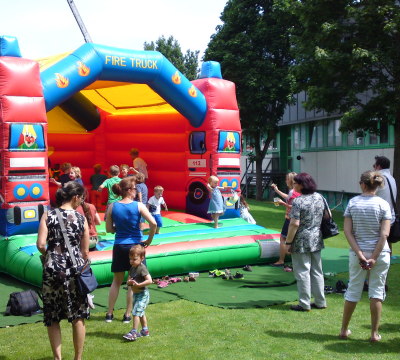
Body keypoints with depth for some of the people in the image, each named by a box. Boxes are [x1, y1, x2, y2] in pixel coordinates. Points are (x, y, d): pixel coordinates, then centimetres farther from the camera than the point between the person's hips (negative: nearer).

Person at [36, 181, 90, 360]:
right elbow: (85, 251, 2)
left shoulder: (48, 215, 0)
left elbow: (40, 245, -8)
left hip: (52, 268, 0)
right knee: (78, 317, 12)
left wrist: (49, 255, 12)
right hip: (75, 268, 0)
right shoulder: (81, 218, 0)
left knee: (52, 318, 12)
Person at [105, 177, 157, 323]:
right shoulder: (138, 206, -10)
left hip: (119, 246, 2)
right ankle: (127, 315, 15)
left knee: (116, 281, 16)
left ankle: (109, 314, 20)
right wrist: (149, 240, -5)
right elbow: (153, 223, -17)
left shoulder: (112, 207, -4)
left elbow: (109, 229, 0)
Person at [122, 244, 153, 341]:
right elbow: (128, 281, 11)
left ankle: (134, 332, -10)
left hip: (142, 294, -10)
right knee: (140, 313, 19)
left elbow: (149, 280, -27)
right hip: (136, 294, 10)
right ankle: (145, 330, 31)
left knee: (136, 312, -12)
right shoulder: (132, 268, 9)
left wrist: (138, 284, -29)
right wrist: (129, 282, -12)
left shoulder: (142, 268, -18)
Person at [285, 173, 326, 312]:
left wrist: (288, 242, -14)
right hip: (316, 240, 7)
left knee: (302, 272, 2)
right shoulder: (319, 197, 4)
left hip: (301, 242, -7)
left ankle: (304, 304, 8)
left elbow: (295, 224, -21)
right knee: (317, 271, 15)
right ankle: (320, 301, 22)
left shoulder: (298, 201, -19)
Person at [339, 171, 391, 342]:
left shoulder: (353, 202, -3)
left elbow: (347, 231, -8)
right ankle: (374, 333, 13)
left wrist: (359, 253, -10)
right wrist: (374, 257, -11)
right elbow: (384, 234, -12)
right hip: (379, 253, -1)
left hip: (357, 253, 1)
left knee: (353, 290, 12)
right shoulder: (383, 204, -6)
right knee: (376, 292, 8)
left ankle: (344, 330, 23)